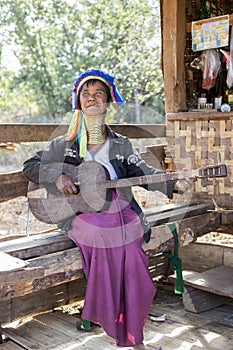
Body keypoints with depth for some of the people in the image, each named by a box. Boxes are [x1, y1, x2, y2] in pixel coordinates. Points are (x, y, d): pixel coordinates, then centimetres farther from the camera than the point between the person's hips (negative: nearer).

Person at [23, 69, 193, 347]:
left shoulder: (121, 144, 9)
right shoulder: (65, 144, 5)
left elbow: (144, 173, -2)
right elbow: (30, 166, 5)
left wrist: (173, 182, -21)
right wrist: (57, 176, -15)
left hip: (125, 222, 2)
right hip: (90, 226, -2)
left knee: (135, 281, -6)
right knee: (104, 285, -11)